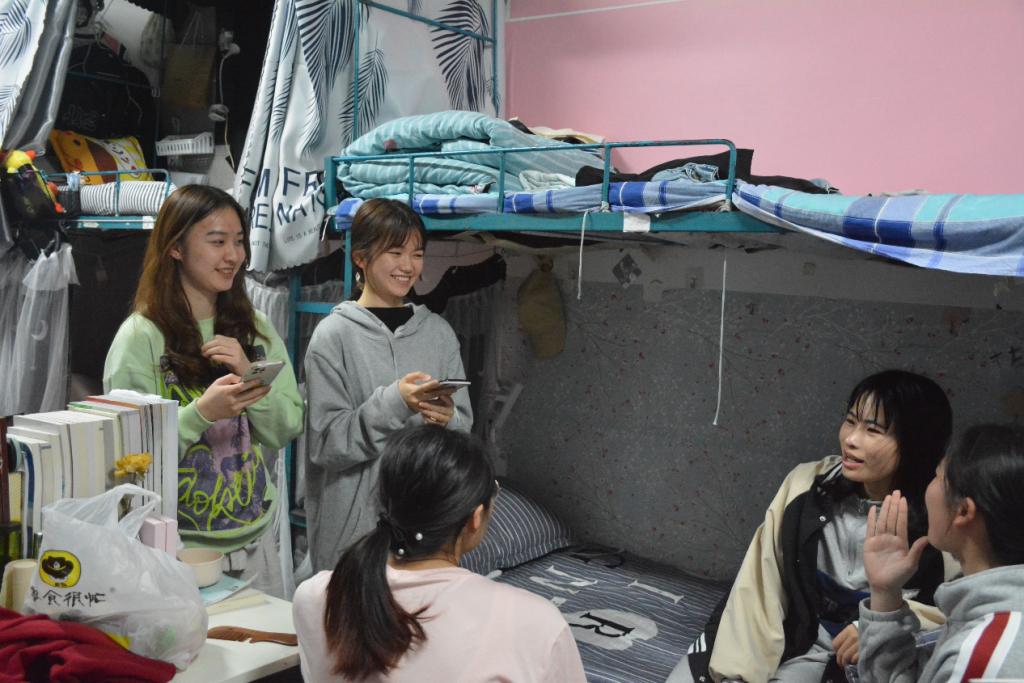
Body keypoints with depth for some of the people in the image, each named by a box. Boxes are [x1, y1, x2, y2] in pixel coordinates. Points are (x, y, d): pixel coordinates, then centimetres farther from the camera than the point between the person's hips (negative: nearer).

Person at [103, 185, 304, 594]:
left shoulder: (254, 329, 6)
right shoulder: (141, 337, -10)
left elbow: (287, 431, 3)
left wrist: (252, 376, -12)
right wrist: (200, 413, -26)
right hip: (177, 546, -5)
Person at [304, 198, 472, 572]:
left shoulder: (438, 332, 7)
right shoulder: (334, 335, -6)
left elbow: (464, 425, 8)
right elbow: (324, 443, -11)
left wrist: (447, 417, -14)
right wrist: (394, 403, -22)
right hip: (355, 518, -3)